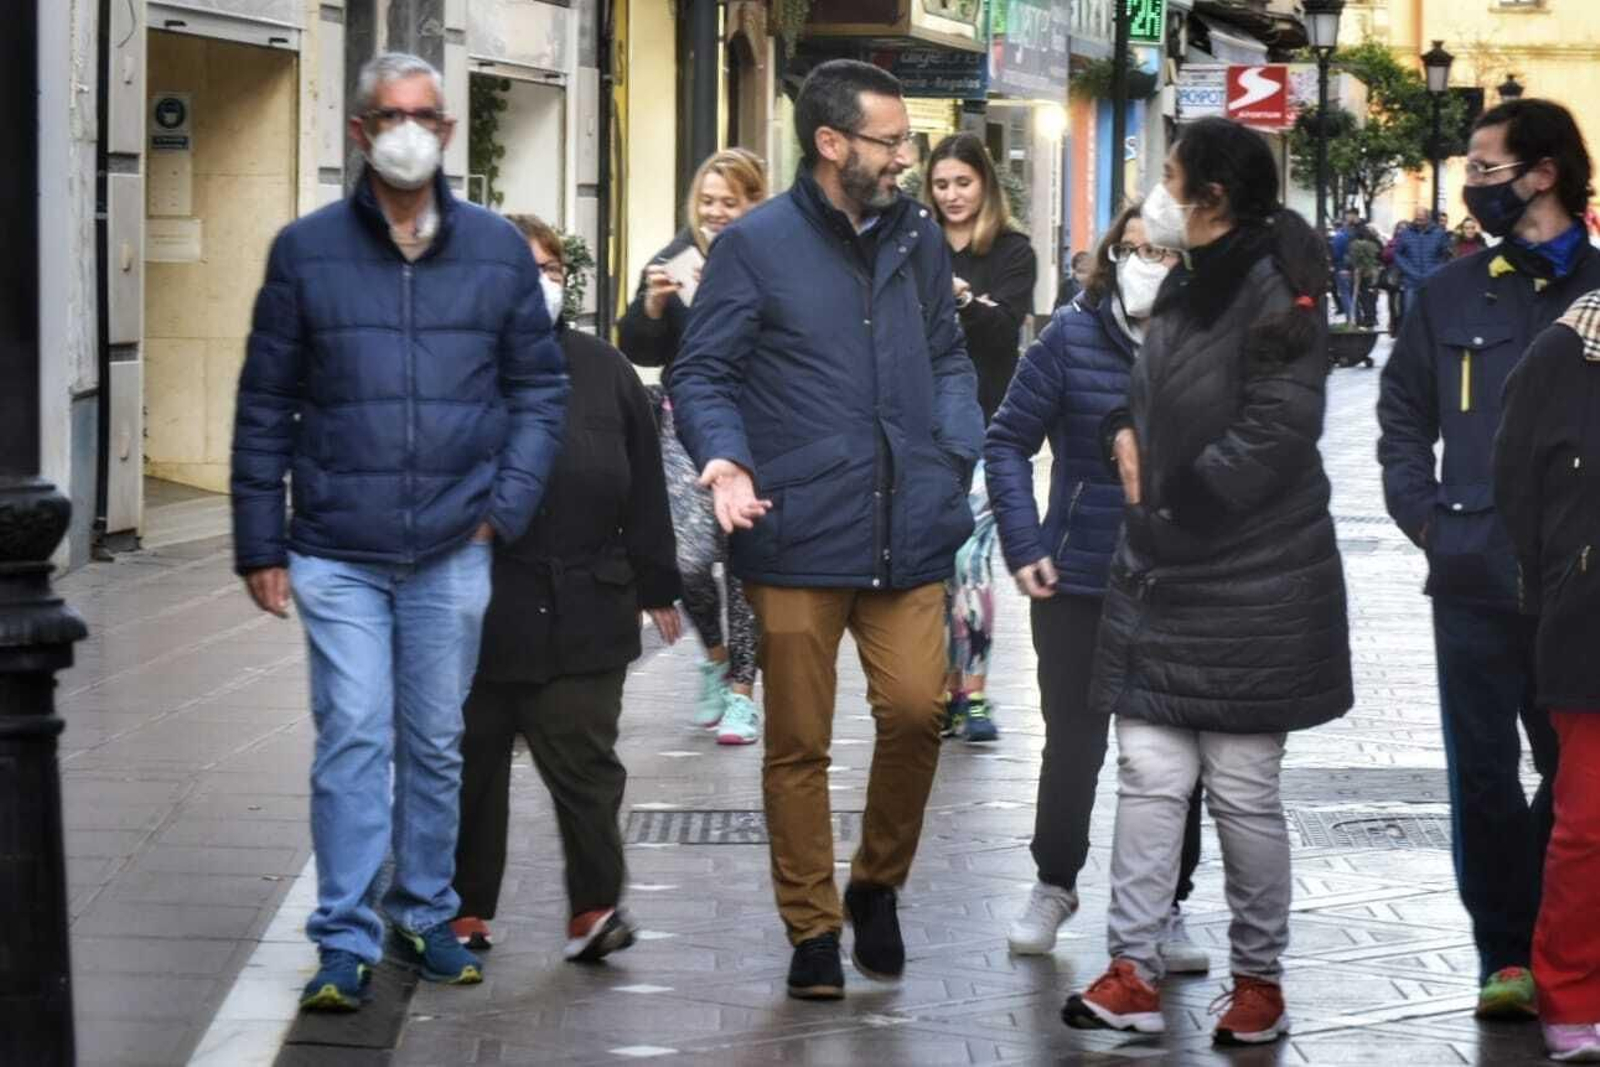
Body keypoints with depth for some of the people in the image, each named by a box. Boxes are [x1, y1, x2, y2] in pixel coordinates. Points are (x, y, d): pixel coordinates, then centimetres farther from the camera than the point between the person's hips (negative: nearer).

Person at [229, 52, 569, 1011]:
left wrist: (507, 506, -4)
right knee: (352, 741, -6)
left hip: (452, 553, 2)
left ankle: (426, 916, 25)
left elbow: (541, 391, 8)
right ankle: (347, 941, -1)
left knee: (437, 746, 11)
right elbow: (265, 408, 4)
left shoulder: (498, 251, 4)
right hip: (338, 554, -2)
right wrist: (261, 544, 1)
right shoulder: (307, 251, 1)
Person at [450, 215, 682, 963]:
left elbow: (643, 487, 10)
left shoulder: (604, 371, 7)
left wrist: (656, 586, 10)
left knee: (582, 761, -2)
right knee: (472, 764, 9)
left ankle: (595, 907, 8)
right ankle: (465, 909, 21)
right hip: (477, 614, 0)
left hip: (581, 613, 1)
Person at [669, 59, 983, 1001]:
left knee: (917, 710, -8)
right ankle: (813, 929, 17)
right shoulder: (755, 246, -3)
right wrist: (725, 458, -18)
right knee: (799, 743, 3)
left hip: (909, 533, 3)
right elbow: (702, 376, -1)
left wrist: (956, 452, 6)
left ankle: (877, 884, 17)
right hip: (800, 536, -3)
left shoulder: (919, 238, 11)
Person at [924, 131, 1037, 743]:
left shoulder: (1012, 253, 3)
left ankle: (973, 697, -7)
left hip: (983, 425, -3)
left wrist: (964, 300, -29)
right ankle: (946, 691, 12)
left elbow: (1005, 327, -11)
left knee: (969, 557, -13)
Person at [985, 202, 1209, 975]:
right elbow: (1008, 441, 1)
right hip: (1078, 584, 0)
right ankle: (1053, 886, 32)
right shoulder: (1072, 337, -6)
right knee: (1073, 744, 11)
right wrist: (1023, 546, -7)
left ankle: (1165, 908, 22)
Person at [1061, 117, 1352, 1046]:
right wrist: (1126, 434, 2)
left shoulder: (1275, 293, -15)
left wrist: (1169, 512, -15)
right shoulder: (1187, 287, 12)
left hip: (1251, 587, -8)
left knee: (1244, 793, 2)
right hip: (1162, 576, 8)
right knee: (1150, 777, 3)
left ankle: (1260, 979, 15)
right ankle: (1135, 972, 5)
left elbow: (1276, 433, -21)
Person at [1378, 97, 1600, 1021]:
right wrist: (1425, 518, 3)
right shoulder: (1453, 296, 11)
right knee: (1486, 772, 3)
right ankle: (1505, 954, 10)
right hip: (1475, 575, 2)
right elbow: (1403, 415, 16)